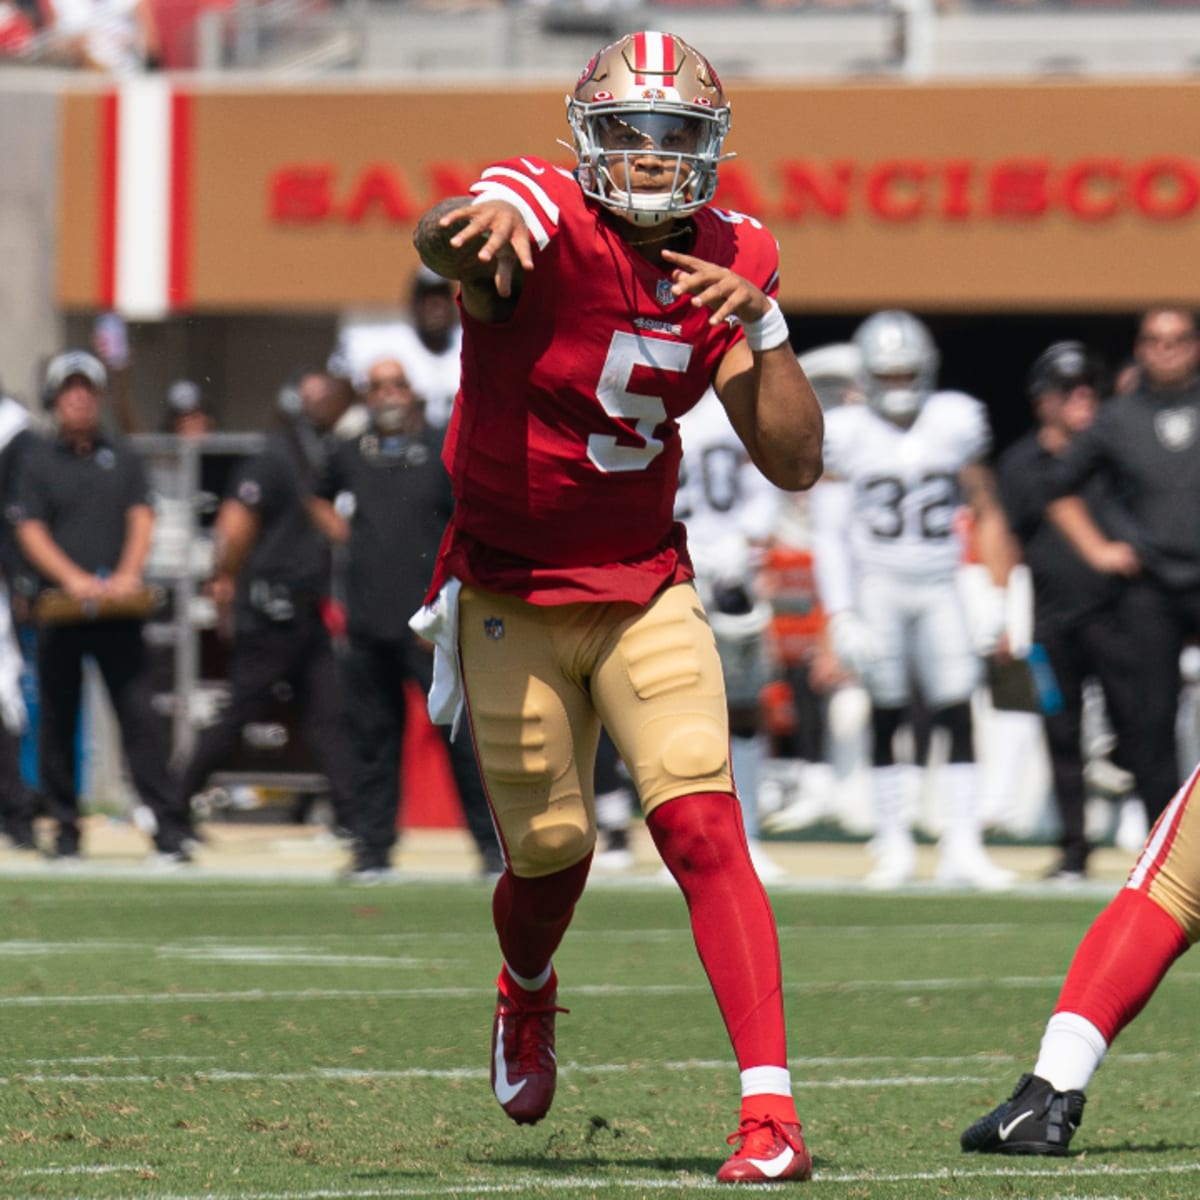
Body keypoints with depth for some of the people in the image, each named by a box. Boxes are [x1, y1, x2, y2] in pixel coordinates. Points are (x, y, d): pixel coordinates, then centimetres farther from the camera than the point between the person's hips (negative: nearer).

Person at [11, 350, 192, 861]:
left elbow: (141, 519, 5)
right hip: (60, 608, 0)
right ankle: (64, 828, 11)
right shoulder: (37, 461, 7)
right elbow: (30, 531, -1)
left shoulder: (122, 458, 14)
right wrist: (74, 579, -16)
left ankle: (170, 826, -10)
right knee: (57, 719, 3)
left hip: (118, 609, 0)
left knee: (138, 714, -7)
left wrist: (128, 575, -13)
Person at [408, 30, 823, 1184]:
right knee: (552, 846, 4)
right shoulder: (546, 223, -17)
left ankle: (770, 1109, -19)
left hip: (646, 590, 3)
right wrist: (479, 223, -69)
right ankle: (527, 995, 42)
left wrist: (761, 329, -18)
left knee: (702, 826, -13)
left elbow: (794, 463, -2)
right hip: (511, 598, -2)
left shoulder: (728, 260, -2)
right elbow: (440, 236, -44)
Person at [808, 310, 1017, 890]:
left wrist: (998, 602, 6)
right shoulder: (847, 434, -3)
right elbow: (828, 532, -2)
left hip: (939, 587, 2)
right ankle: (894, 846, 7)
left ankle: (963, 846, -5)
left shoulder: (955, 423, 3)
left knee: (958, 714, -6)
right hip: (877, 586, -2)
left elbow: (987, 515, 10)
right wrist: (840, 616, -10)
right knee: (887, 712, -1)